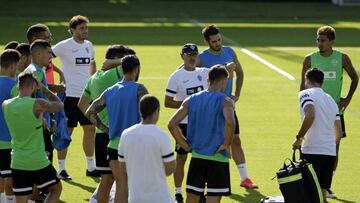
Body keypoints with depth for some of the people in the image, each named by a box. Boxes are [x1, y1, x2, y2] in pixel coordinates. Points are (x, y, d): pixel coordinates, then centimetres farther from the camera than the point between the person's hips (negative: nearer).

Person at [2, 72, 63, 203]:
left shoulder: (6, 105, -2)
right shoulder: (37, 104, -16)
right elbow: (59, 105, 2)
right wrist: (43, 89, 10)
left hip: (17, 162, 4)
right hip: (38, 162, -4)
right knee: (56, 189, 20)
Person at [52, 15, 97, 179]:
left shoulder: (88, 45, 10)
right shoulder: (64, 46, -10)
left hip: (86, 94, 6)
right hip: (70, 94, -6)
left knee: (90, 129, 9)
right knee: (67, 131, -2)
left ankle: (90, 167, 18)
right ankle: (61, 169, 5)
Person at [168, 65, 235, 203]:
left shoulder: (191, 100, 5)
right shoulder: (225, 101, -9)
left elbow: (172, 124, -2)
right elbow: (230, 122, -29)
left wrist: (185, 145, 6)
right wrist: (226, 144, -15)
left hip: (197, 157, 4)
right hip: (218, 158, -4)